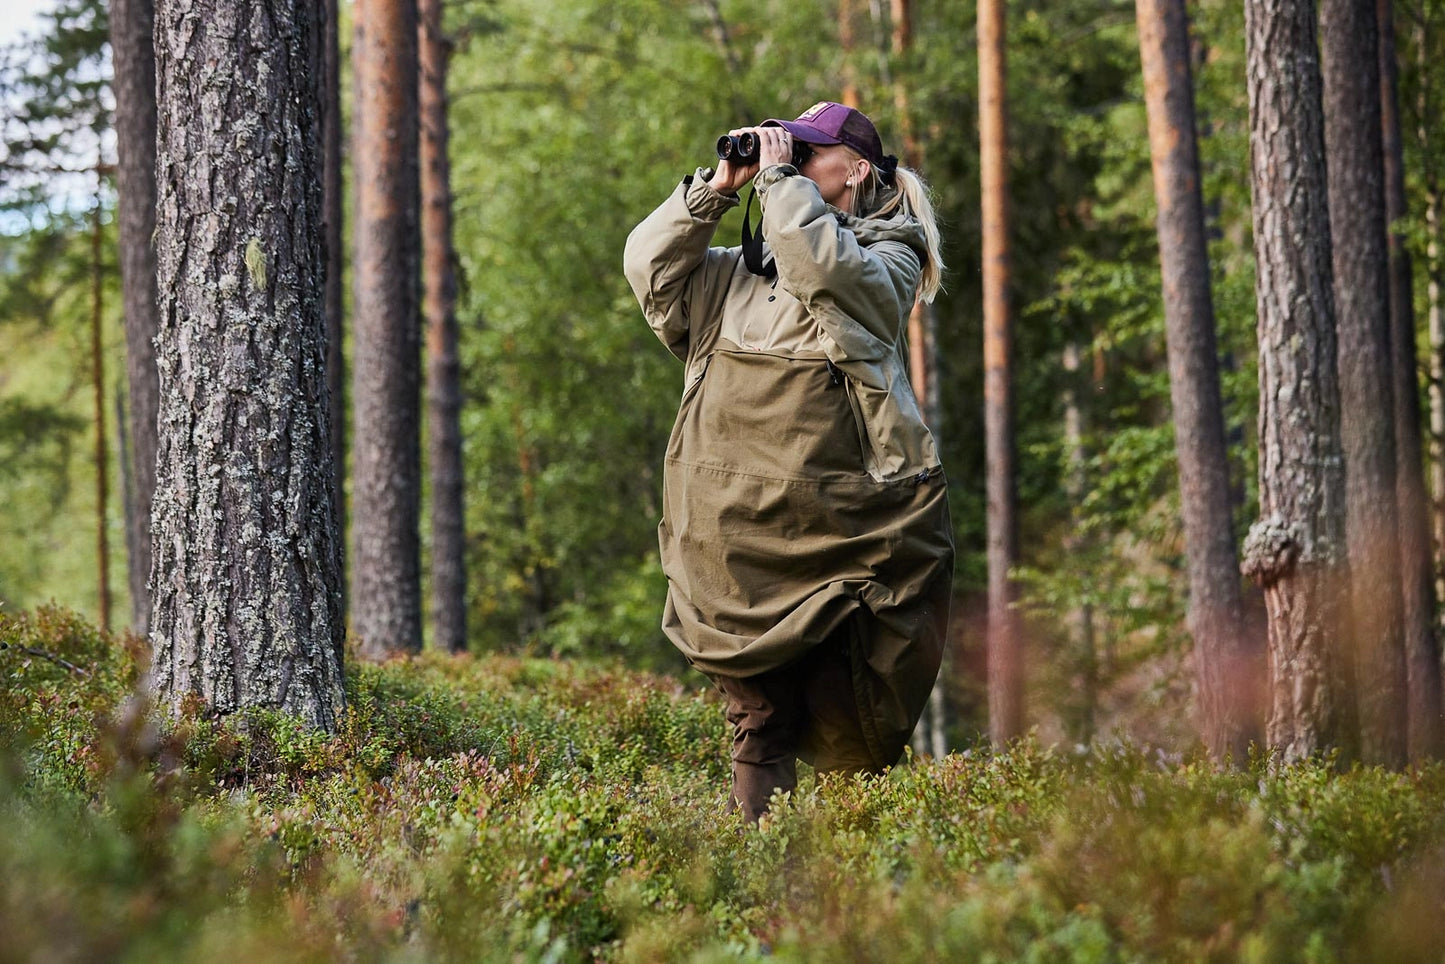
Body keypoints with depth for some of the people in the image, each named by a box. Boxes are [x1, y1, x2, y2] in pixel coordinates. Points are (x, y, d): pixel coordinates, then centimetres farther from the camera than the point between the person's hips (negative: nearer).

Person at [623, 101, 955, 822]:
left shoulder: (886, 262, 4)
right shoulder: (738, 270, 22)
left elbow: (821, 264, -16)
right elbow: (649, 267, 13)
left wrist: (779, 176, -6)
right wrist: (714, 189, 7)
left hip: (839, 533, -5)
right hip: (736, 534, 5)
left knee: (846, 724, -4)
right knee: (759, 715, 3)